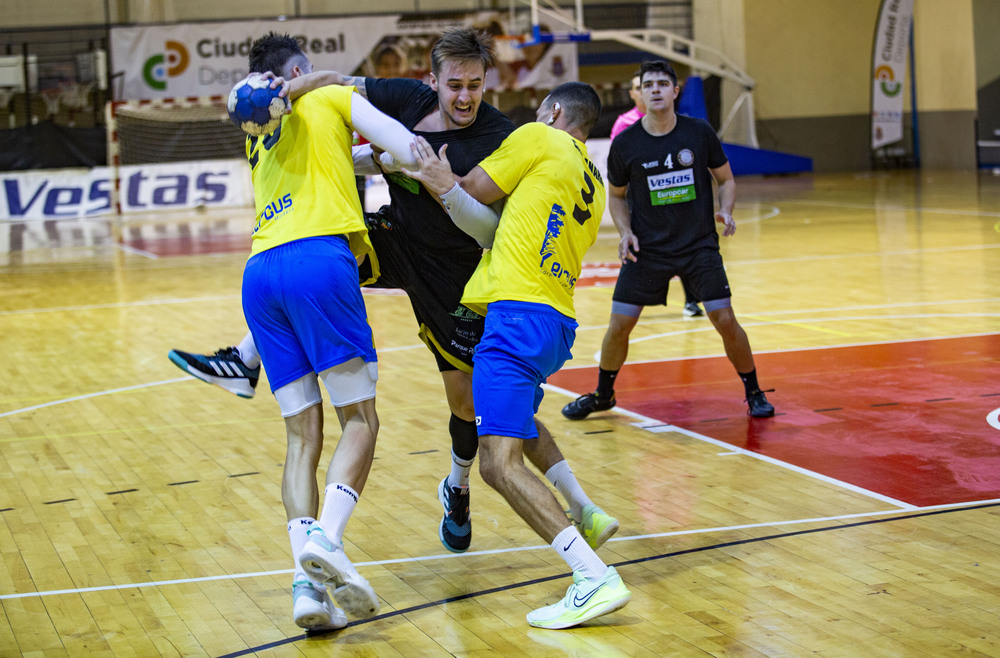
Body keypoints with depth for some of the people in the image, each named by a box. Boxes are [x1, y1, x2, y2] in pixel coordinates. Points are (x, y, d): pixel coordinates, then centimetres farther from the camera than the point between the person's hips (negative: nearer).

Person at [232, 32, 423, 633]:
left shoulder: (260, 144, 33)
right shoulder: (329, 97, 16)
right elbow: (407, 149, 5)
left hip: (260, 272, 6)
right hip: (318, 257, -5)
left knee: (303, 436, 3)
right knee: (360, 420, -2)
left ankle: (308, 582, -11)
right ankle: (326, 539, -26)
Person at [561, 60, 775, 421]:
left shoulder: (699, 132, -6)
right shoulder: (625, 144, -6)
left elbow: (726, 178, 7)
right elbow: (617, 195, 9)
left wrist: (726, 211, -13)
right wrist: (625, 232, -8)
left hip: (699, 245, 0)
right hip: (646, 249, 0)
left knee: (725, 320, -6)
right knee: (619, 324, 0)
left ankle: (754, 393, 15)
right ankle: (602, 394, 24)